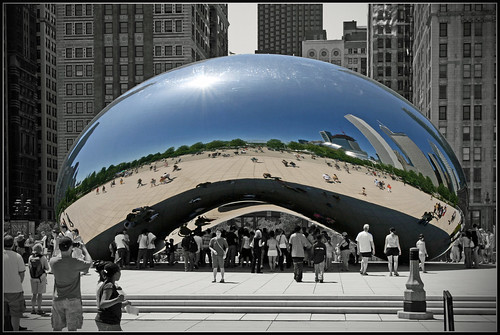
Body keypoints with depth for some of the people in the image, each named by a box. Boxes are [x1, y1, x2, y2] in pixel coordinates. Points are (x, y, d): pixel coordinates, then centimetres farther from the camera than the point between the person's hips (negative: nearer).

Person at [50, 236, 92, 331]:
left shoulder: (53, 262, -7)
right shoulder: (75, 263, -17)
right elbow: (89, 262, 0)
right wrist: (84, 249, 12)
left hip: (57, 299, 4)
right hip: (73, 299, -4)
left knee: (57, 328, 11)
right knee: (72, 328, 2)